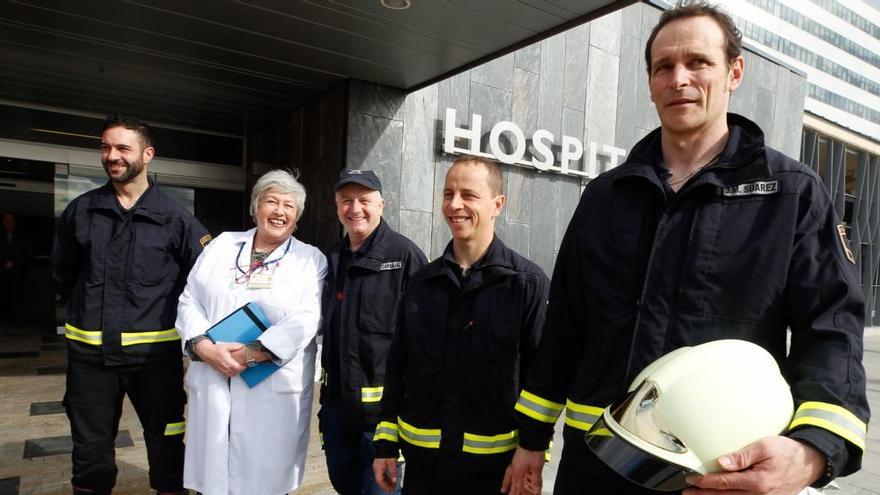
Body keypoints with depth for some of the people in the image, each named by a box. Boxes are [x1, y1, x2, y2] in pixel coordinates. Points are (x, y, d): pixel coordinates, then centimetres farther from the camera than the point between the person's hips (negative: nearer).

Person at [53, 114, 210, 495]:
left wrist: (172, 313, 4)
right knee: (90, 449, 15)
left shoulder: (175, 218, -4)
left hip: (155, 351, -2)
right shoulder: (81, 210, 4)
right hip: (89, 350, 3)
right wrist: (90, 309, 16)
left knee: (166, 443, 10)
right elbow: (63, 272, 18)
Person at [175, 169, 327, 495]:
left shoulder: (312, 260, 2)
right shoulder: (221, 246, 11)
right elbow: (189, 301, 7)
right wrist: (204, 346, -10)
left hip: (274, 391, -2)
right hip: (212, 385, 3)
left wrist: (252, 353, -16)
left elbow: (305, 319, -10)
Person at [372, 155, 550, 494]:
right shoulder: (422, 283, 4)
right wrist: (385, 443, 7)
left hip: (493, 464, -3)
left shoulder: (528, 283, -9)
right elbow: (398, 368, 8)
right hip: (422, 460, 4)